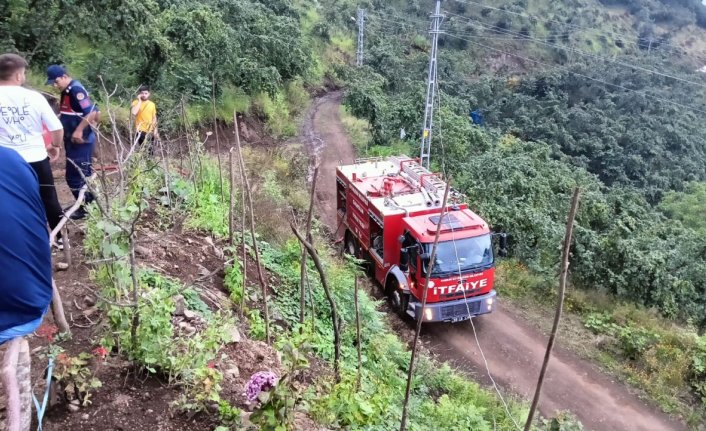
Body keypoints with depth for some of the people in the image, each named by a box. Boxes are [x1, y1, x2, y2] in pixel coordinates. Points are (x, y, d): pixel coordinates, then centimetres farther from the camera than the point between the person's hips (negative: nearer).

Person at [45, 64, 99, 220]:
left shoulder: (76, 90, -19)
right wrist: (59, 117, 8)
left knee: (75, 176, -4)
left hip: (80, 141, -10)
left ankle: (86, 208, 7)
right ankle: (89, 203, 27)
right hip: (73, 140, 10)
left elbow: (92, 112, -28)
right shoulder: (67, 91, 12)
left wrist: (79, 131, -25)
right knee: (82, 174, 17)